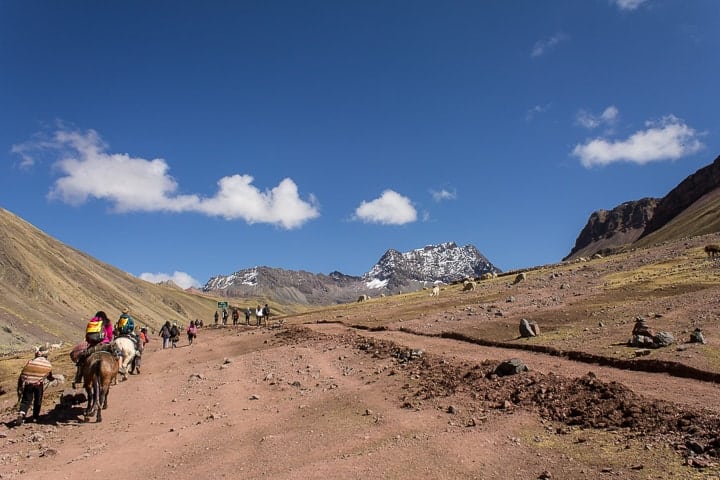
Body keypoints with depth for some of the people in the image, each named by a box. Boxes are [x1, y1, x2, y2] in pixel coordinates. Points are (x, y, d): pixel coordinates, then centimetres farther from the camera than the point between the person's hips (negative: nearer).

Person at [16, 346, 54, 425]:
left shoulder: (30, 362, 12)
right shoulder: (48, 364, 14)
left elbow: (21, 376, 7)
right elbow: (50, 377, 26)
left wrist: (19, 388, 12)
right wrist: (54, 378, 50)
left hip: (27, 383, 0)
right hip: (39, 384, 0)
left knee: (26, 401, 7)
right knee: (38, 401, 18)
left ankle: (21, 414, -16)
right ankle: (35, 417, 23)